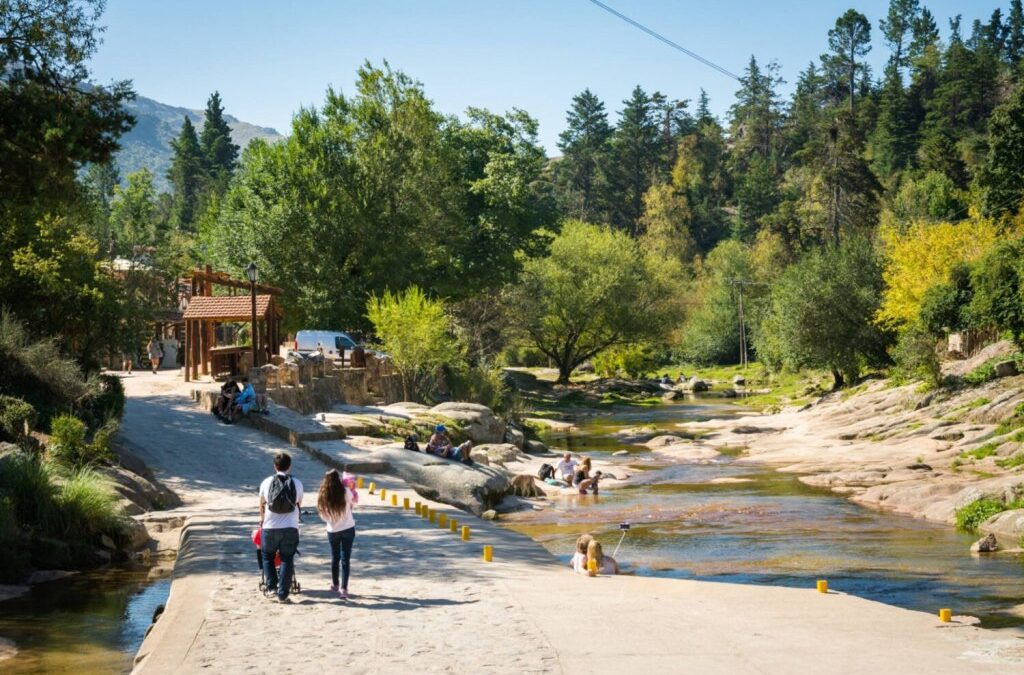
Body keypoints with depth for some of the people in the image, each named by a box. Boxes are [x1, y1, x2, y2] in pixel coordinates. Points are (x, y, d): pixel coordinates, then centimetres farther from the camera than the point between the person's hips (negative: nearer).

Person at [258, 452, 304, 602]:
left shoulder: (266, 482, 1)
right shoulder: (297, 483, 1)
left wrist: (262, 519, 34)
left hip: (269, 527, 0)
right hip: (290, 528, 0)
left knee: (267, 556, 21)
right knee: (287, 560, 6)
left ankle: (271, 585, 12)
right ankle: (282, 594, 2)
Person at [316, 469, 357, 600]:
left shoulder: (323, 496, -7)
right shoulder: (345, 492, -13)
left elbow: (323, 516, -3)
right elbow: (353, 501, 5)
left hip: (332, 531, 2)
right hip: (348, 529, -2)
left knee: (335, 557, 21)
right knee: (345, 559, 0)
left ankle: (335, 584, 36)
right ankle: (343, 589, -9)